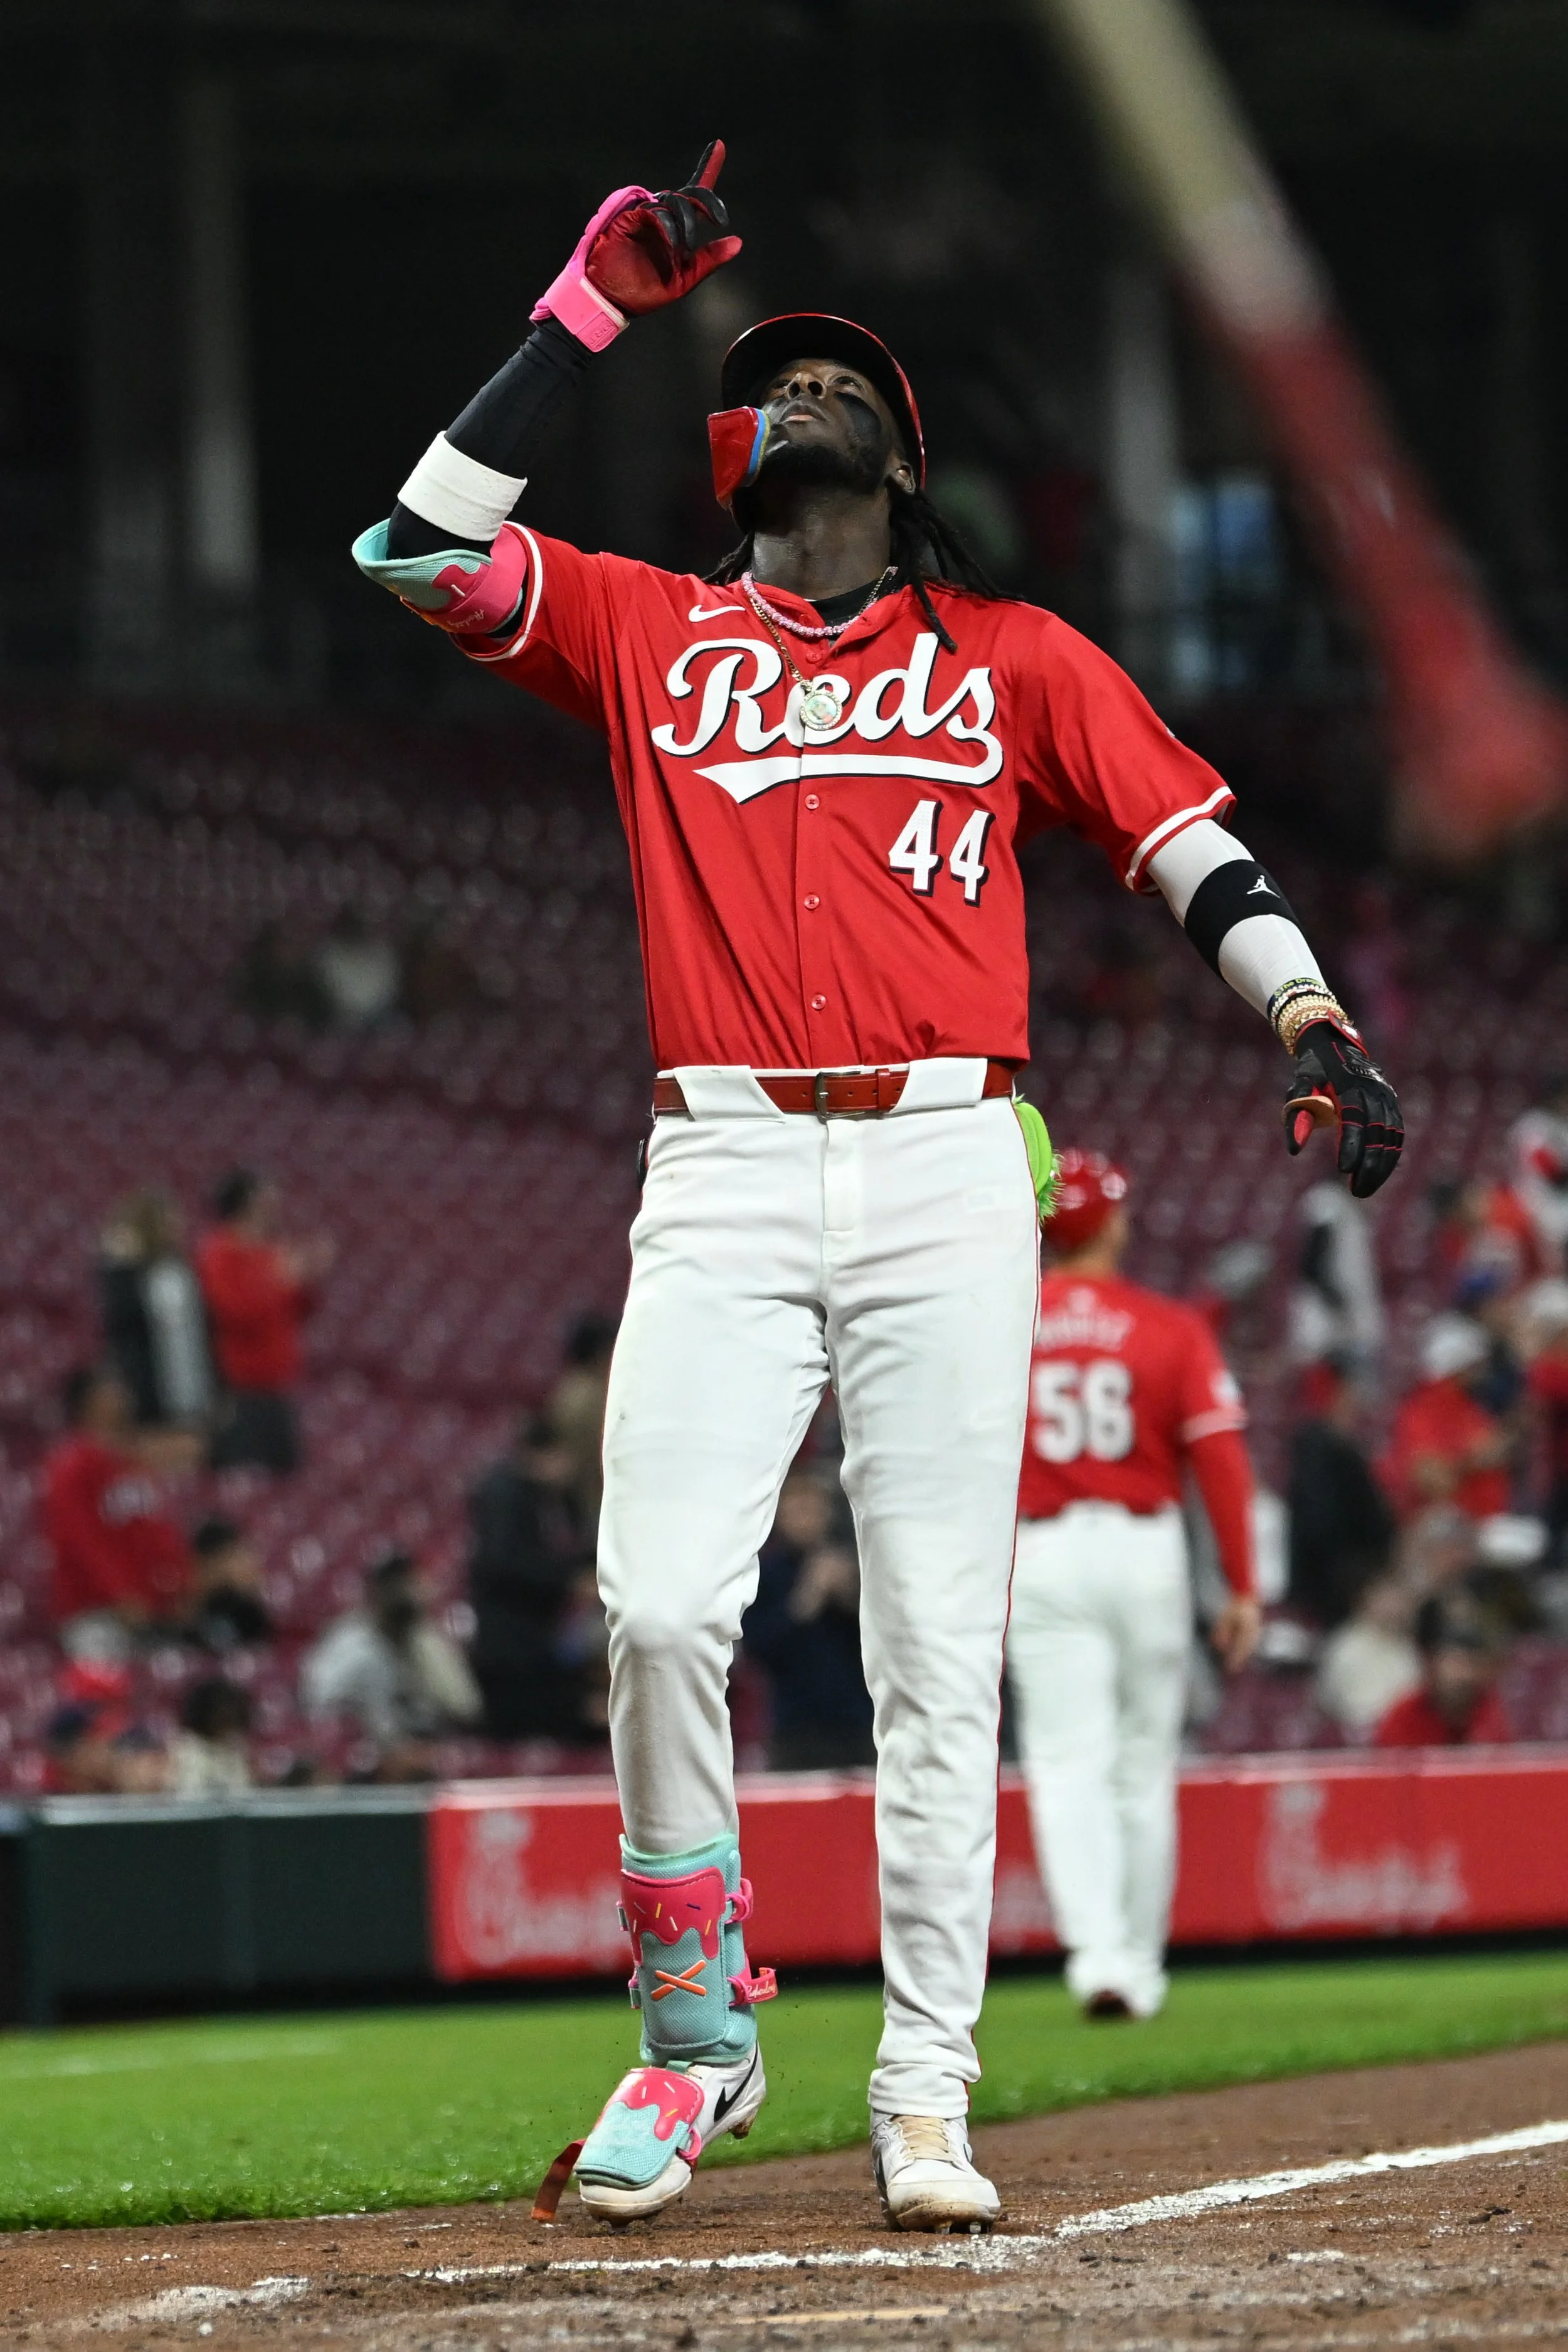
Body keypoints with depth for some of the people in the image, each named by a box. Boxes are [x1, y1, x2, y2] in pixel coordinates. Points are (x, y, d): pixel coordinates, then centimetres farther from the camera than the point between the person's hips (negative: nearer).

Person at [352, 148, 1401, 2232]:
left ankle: (925, 2099, 1)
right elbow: (422, 546, 5)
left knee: (938, 1646, -3)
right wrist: (593, 306, 5)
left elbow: (1187, 837, 11)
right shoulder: (647, 633, 17)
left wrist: (1312, 1018, -7)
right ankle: (699, 2036, 2)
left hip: (948, 1173, 0)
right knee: (660, 1605, -15)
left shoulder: (1011, 656, 17)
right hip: (724, 1173, 0)